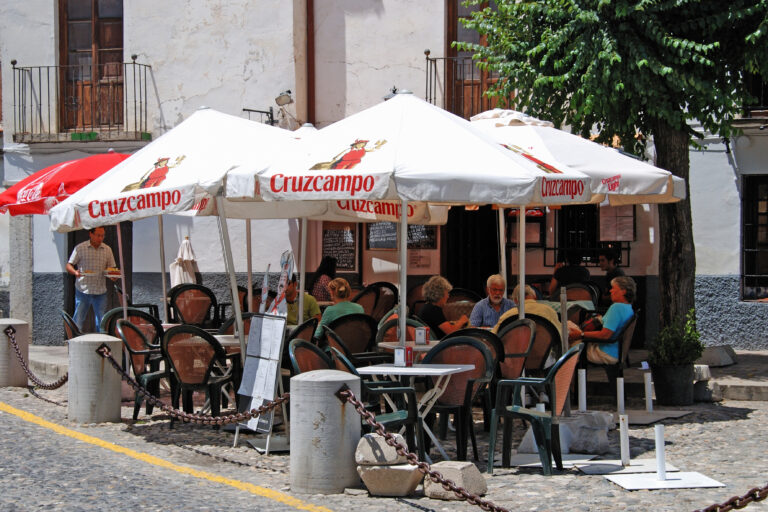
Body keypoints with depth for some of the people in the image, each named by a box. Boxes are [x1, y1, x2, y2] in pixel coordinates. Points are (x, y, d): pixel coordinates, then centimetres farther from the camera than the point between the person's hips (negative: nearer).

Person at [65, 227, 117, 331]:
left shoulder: (107, 249, 8)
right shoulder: (80, 248, -1)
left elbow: (111, 267, 12)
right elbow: (69, 265, 1)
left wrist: (113, 275, -11)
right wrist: (75, 272, -21)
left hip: (100, 291, 3)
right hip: (83, 290, -2)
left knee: (101, 322, 4)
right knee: (78, 321, -1)